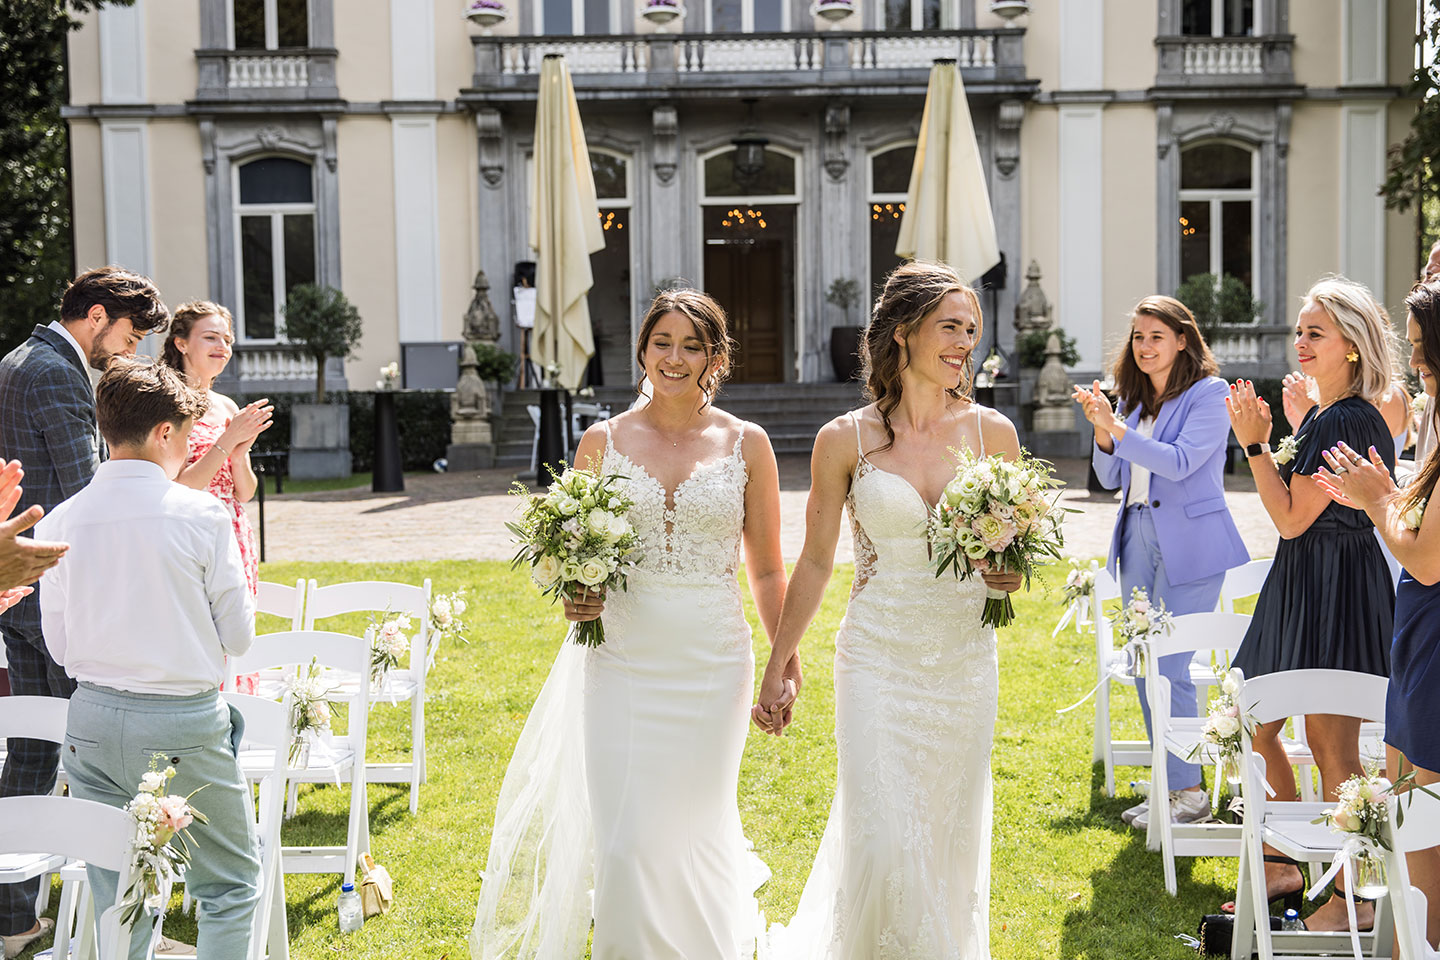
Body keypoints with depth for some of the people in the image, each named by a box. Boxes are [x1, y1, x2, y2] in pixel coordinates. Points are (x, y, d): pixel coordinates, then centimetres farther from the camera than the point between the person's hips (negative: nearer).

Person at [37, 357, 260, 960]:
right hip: (183, 723, -4)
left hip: (92, 719, 4)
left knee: (116, 898, 13)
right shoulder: (201, 514, -11)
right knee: (230, 885, 11)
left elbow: (58, 645, 7)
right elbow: (239, 636, -5)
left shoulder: (61, 521, 0)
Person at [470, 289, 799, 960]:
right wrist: (574, 598, -8)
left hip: (713, 664, 0)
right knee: (623, 841, -6)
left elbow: (767, 571, 6)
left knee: (694, 828, 9)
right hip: (623, 659, 0)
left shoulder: (747, 444, 3)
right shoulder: (603, 441, 4)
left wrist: (787, 663, 0)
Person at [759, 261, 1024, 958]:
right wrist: (776, 671, 4)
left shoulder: (992, 432, 2)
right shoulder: (845, 440, -4)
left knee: (950, 843, 11)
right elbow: (815, 564, 3)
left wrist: (1011, 574, -12)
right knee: (882, 847, -8)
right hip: (878, 659, -2)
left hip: (966, 660, 2)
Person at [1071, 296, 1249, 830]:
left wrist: (1117, 427, -24)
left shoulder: (1209, 393, -6)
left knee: (1169, 669, -9)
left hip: (1189, 544, -7)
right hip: (1138, 537, 7)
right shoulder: (1133, 399, 14)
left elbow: (1180, 461, -18)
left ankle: (1190, 792, 1)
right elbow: (1110, 479, 12)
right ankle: (1170, 786, 18)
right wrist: (1102, 429, -5)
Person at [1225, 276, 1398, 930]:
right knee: (1254, 726, 13)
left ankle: (1353, 898, 9)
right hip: (1298, 583, 10)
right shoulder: (1322, 415, 12)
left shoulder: (1350, 421, -18)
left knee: (1331, 744, -3)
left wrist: (1255, 444, -14)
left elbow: (1293, 517, -18)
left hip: (1338, 590, -10)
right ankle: (1282, 866, 26)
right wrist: (1261, 441, 10)